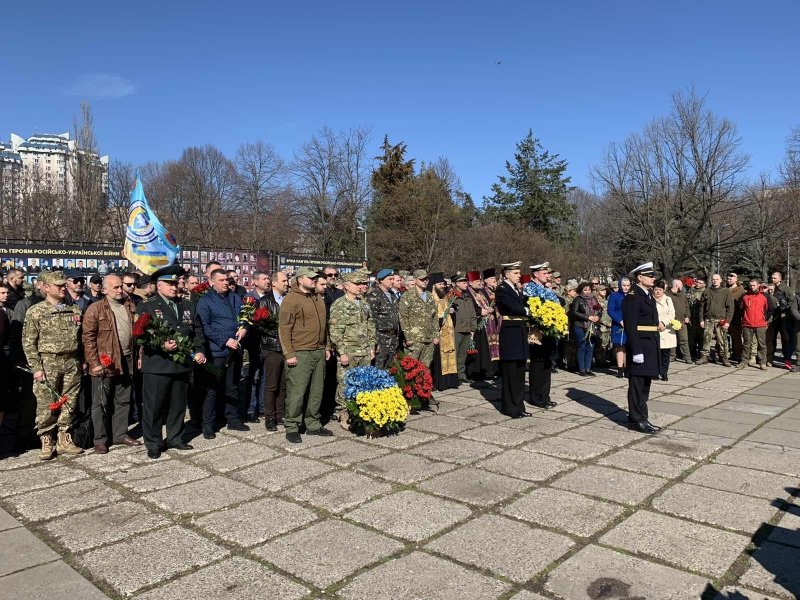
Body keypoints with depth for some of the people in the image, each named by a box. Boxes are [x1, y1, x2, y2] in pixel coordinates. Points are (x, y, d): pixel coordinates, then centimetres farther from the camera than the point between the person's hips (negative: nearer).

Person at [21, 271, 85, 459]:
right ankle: (47, 443, 13)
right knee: (46, 405, 0)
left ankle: (64, 440, 19)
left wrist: (82, 362, 8)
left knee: (69, 404, 8)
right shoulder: (35, 311, -2)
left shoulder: (75, 311, 10)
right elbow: (28, 343, -4)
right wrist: (36, 367, -10)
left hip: (72, 363, 4)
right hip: (48, 363, -4)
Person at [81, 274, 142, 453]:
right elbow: (88, 337, -9)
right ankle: (100, 440, 15)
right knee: (101, 403, 4)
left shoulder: (130, 306, 9)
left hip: (126, 361, 5)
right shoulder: (95, 309, -7)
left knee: (123, 400, 13)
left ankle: (120, 434, 26)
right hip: (104, 363, -5)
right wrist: (94, 363, -13)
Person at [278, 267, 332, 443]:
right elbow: (284, 328, -11)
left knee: (317, 391, 12)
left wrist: (326, 347, 18)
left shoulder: (318, 298, 15)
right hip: (300, 354, -7)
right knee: (296, 392, -5)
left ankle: (313, 425, 23)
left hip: (319, 352, 7)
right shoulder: (291, 299, -7)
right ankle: (292, 428, 7)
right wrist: (289, 354, -14)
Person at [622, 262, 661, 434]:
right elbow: (630, 327, -18)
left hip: (650, 346, 9)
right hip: (639, 346, -9)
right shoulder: (632, 297, -12)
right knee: (637, 385, -2)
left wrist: (654, 349, 15)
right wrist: (636, 351, -22)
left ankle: (642, 418, 22)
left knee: (645, 386, 14)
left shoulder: (649, 295, 16)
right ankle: (636, 419, 5)